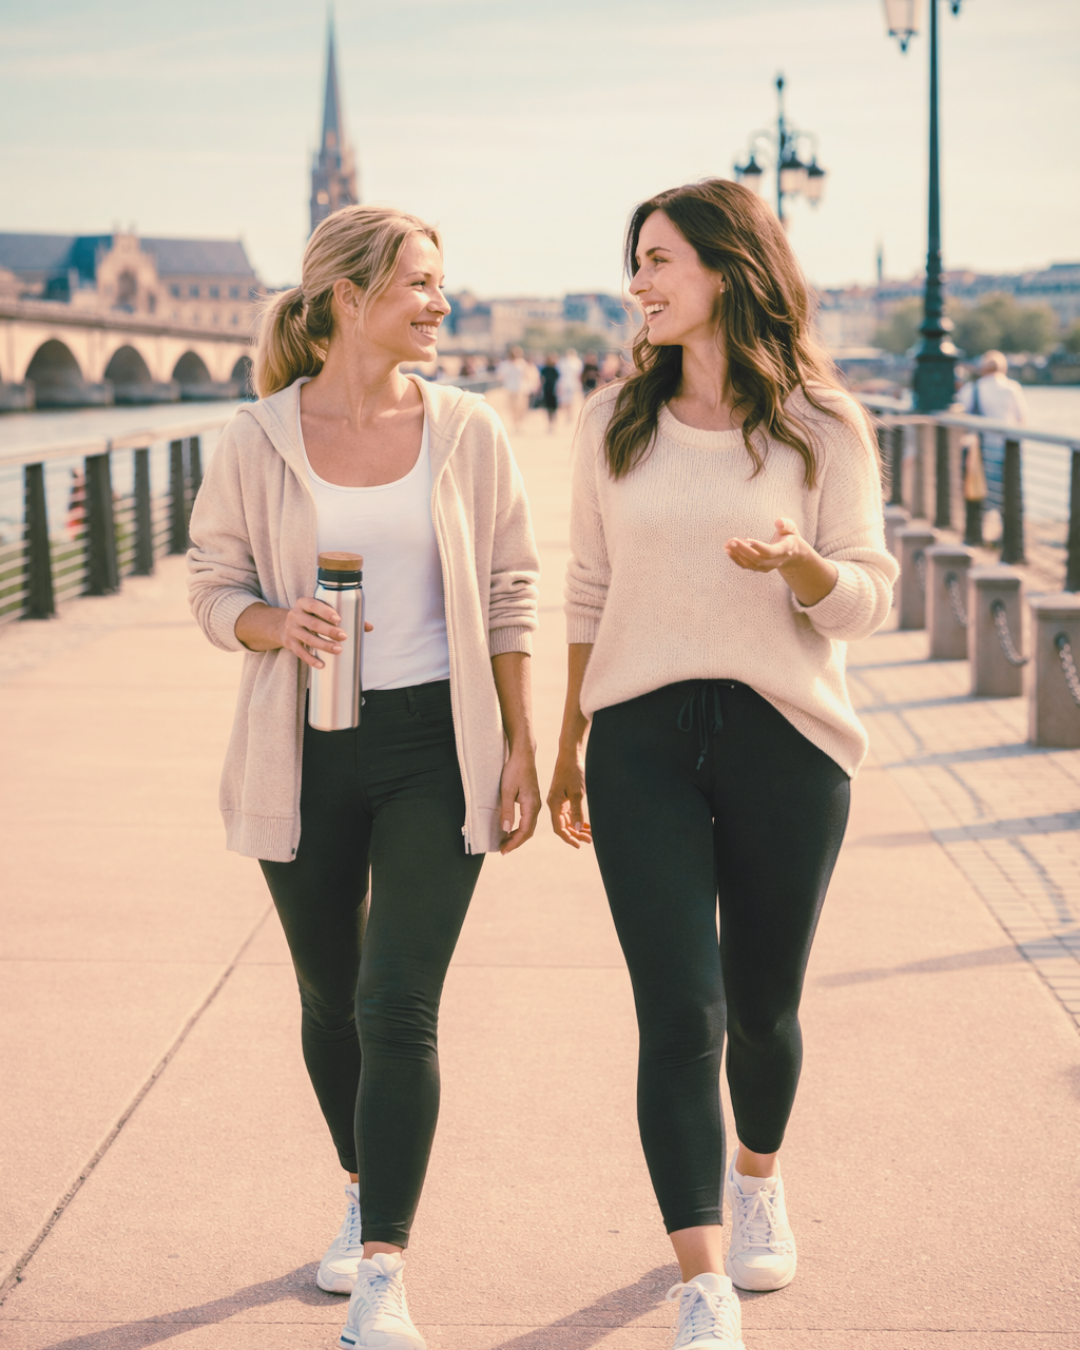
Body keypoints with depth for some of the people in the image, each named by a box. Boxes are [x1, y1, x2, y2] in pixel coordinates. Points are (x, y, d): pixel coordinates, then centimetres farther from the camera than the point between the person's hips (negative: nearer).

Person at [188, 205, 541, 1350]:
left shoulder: (467, 433, 1)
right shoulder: (256, 441, -2)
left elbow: (508, 596, 6)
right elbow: (214, 586, 4)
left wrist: (520, 746, 3)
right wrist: (279, 625, -18)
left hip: (435, 748, -1)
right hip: (305, 753, 1)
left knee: (398, 1009, -10)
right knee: (329, 999, 15)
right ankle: (363, 1193, 40)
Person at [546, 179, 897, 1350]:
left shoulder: (822, 427, -1)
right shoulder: (614, 421, 7)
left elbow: (868, 597, -1)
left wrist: (800, 561, -23)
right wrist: (566, 745, 16)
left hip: (784, 738, -1)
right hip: (642, 739, 1)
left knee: (763, 1006, 12)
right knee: (679, 1015, -9)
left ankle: (757, 1178, 44)